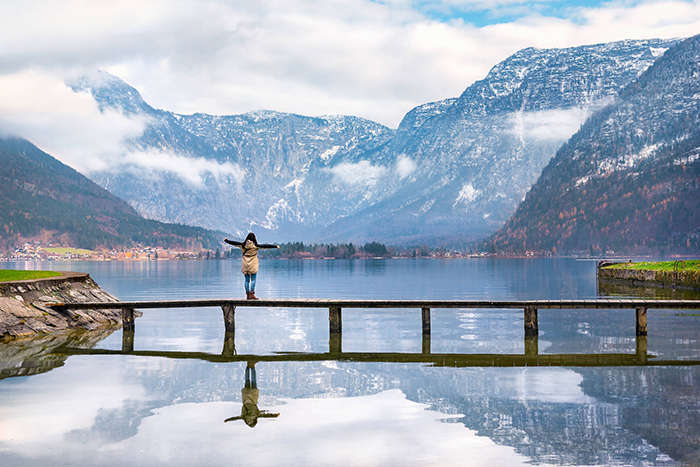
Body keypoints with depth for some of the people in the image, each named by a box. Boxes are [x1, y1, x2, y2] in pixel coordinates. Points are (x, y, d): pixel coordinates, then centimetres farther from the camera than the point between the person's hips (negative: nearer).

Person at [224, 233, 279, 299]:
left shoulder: (242, 245, 1)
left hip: (245, 264, 4)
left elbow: (234, 243, 11)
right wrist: (275, 246, -1)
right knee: (253, 280, 0)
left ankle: (248, 295, 11)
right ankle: (252, 294, -9)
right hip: (253, 264, -4)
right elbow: (265, 245, -6)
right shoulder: (255, 245, -9)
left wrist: (226, 240, 27)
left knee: (247, 280, 9)